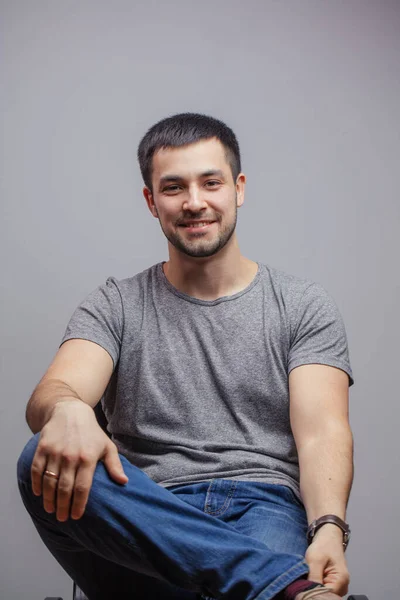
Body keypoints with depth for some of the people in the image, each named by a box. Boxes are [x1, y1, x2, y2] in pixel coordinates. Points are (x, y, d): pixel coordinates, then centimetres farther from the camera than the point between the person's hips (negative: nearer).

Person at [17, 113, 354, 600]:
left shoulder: (304, 305, 12)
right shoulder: (114, 306, 14)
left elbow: (321, 434, 0)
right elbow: (51, 393, -5)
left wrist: (329, 528, -22)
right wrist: (66, 411, -32)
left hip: (265, 507, -4)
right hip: (148, 519, 5)